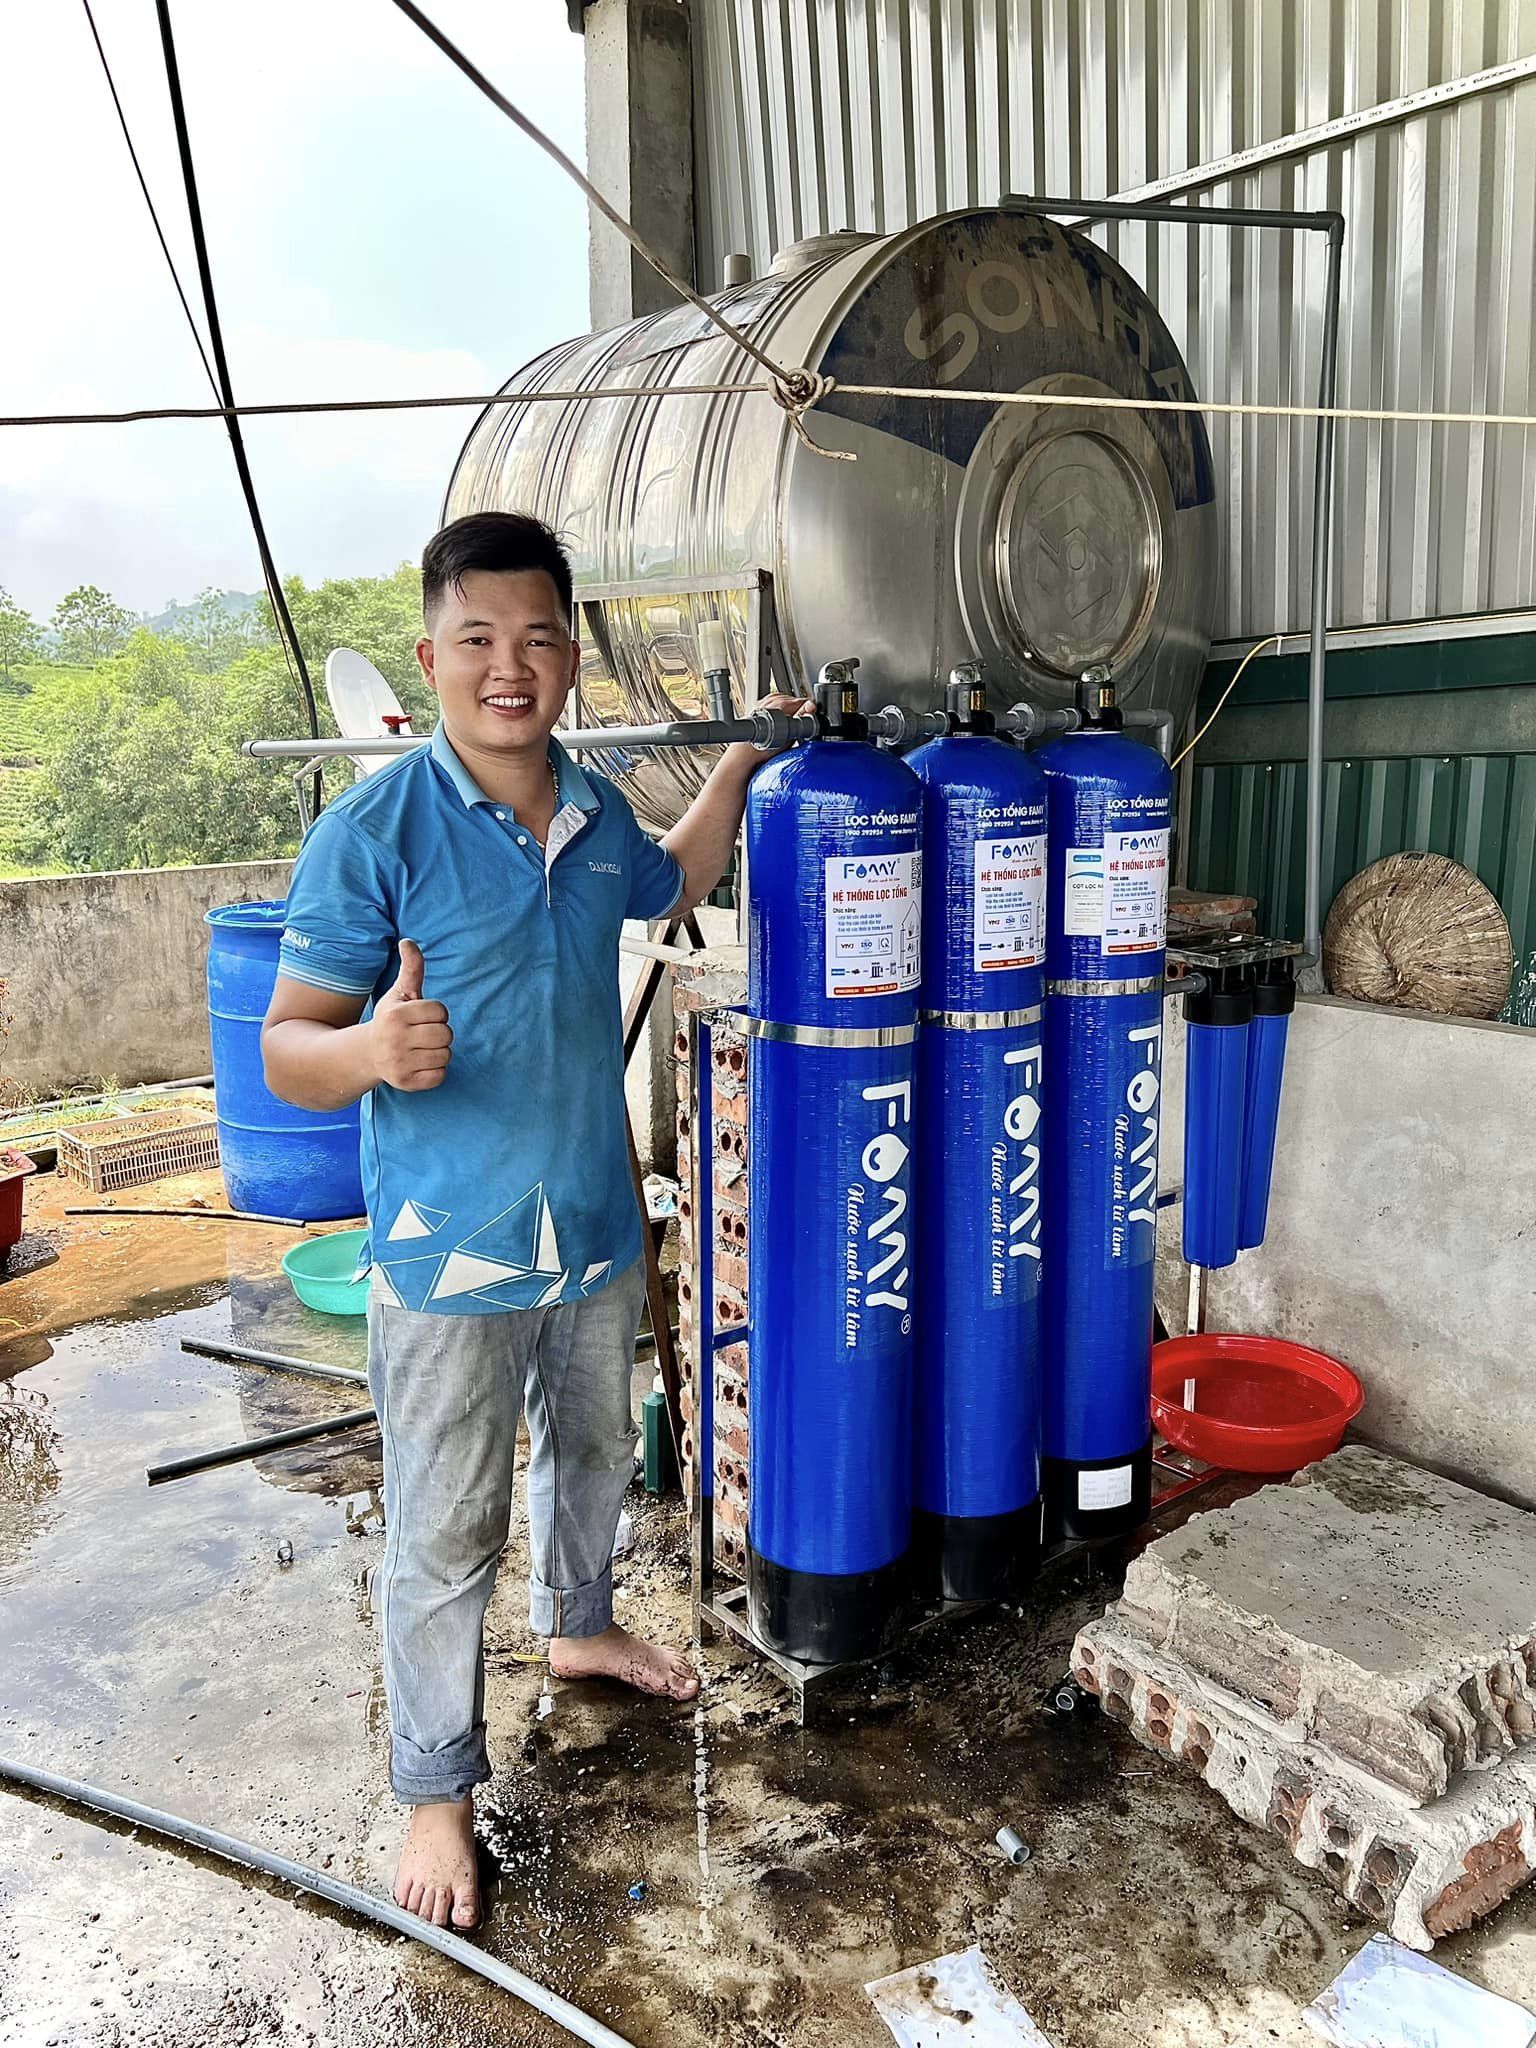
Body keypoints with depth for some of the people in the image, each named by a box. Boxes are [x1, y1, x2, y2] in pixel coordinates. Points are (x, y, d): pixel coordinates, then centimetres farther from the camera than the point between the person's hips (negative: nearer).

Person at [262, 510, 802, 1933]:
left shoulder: (596, 814, 0)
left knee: (592, 1451, 27)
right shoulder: (373, 832, -18)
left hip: (596, 1227, 6)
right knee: (445, 1536, 8)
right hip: (448, 1250, -6)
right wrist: (370, 1050, -38)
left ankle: (580, 1625, 54)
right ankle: (436, 1788, 30)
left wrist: (741, 758, 15)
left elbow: (668, 887, 24)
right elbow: (286, 1051, -16)